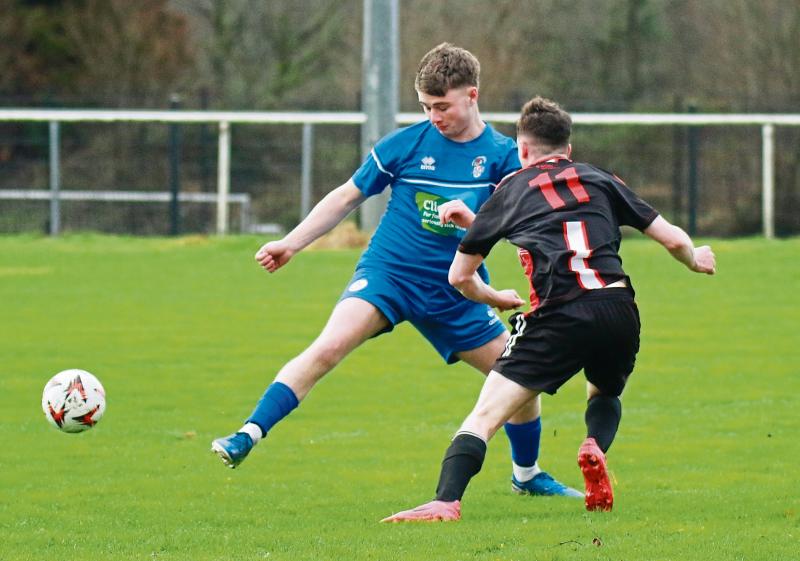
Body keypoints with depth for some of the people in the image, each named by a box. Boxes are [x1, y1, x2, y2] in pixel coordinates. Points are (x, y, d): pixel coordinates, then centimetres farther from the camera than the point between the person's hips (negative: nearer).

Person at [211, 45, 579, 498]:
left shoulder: (503, 155, 1)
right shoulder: (406, 144, -1)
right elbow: (348, 197, 9)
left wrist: (474, 220, -29)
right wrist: (291, 245, 5)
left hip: (455, 290, 2)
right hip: (388, 273, -2)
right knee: (330, 346, -27)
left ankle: (527, 475, 28)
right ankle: (248, 437, -29)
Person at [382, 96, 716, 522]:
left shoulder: (511, 190, 20)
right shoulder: (600, 180, 23)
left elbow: (459, 276, 25)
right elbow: (673, 239, 21)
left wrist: (496, 298, 46)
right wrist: (696, 261, 45)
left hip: (559, 318, -3)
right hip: (618, 309, 3)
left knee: (484, 416, -3)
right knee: (605, 394, 32)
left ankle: (446, 501, -25)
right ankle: (595, 446, 0)